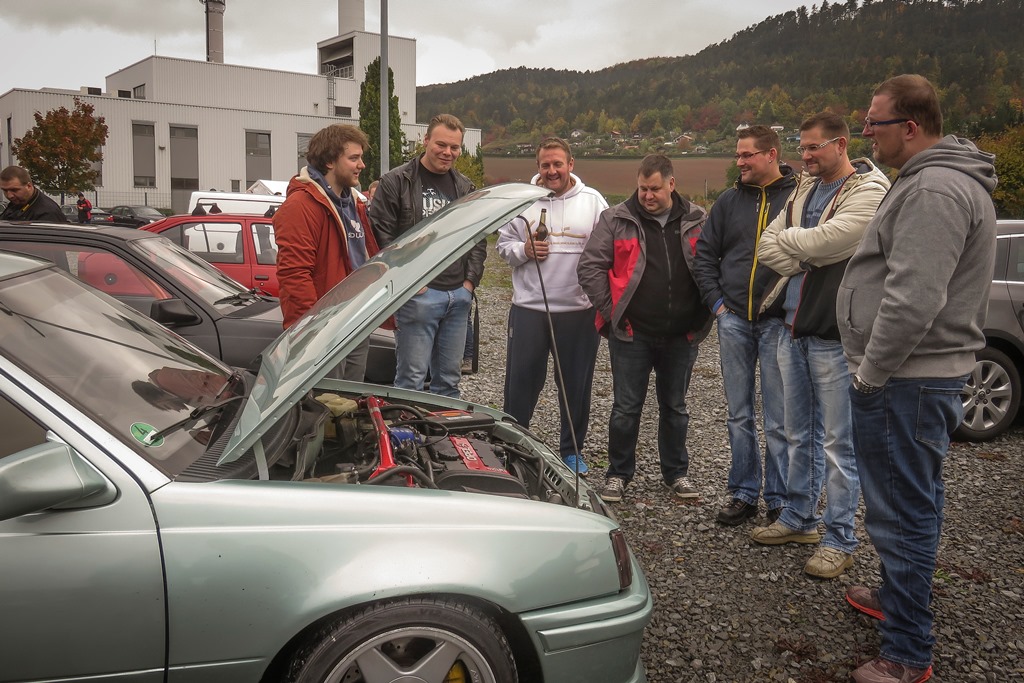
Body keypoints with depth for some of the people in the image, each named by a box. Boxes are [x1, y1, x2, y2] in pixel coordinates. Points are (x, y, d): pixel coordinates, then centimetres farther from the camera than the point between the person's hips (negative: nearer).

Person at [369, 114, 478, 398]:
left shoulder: (465, 188, 15)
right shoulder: (396, 182, -3)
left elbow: (478, 239, 19)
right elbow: (381, 237, -8)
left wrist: (471, 280, 6)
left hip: (458, 296, 6)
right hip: (417, 294, -5)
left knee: (449, 380, 13)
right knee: (411, 379, -3)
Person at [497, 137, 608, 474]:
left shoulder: (593, 201, 4)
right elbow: (503, 244, 11)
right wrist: (524, 250, -11)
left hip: (579, 310, 0)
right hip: (529, 308, 0)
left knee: (576, 384, 9)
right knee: (520, 382, 7)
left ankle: (572, 451, 25)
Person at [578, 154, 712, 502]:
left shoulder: (698, 221, 5)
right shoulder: (616, 219, -1)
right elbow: (589, 266, -2)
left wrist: (702, 314, 6)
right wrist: (610, 310, -7)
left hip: (681, 336, 2)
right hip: (631, 333, -2)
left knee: (675, 407, 15)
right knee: (626, 407, 5)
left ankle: (676, 472, 29)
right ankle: (619, 473, 20)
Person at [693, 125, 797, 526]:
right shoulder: (729, 201, 10)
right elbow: (705, 255, 14)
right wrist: (716, 301, 4)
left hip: (777, 322, -4)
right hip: (734, 320, 4)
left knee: (778, 420, 2)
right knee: (739, 415, 11)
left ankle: (780, 501, 14)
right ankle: (743, 493, 22)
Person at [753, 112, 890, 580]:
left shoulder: (869, 190, -8)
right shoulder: (804, 189, 14)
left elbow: (829, 239, -22)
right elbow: (767, 249, 5)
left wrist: (788, 239, -4)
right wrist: (810, 261, -11)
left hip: (835, 334, -7)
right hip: (794, 329, 7)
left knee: (837, 442, 0)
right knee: (800, 433, 17)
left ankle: (840, 539, 11)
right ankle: (800, 518, 31)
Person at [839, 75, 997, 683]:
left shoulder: (934, 190, -20)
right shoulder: (939, 179, 16)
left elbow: (912, 300, -28)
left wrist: (870, 373, -17)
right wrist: (874, 369, 19)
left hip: (906, 382, -11)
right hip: (926, 376, 11)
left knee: (903, 512, -3)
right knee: (913, 503, 23)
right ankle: (898, 595, 41)